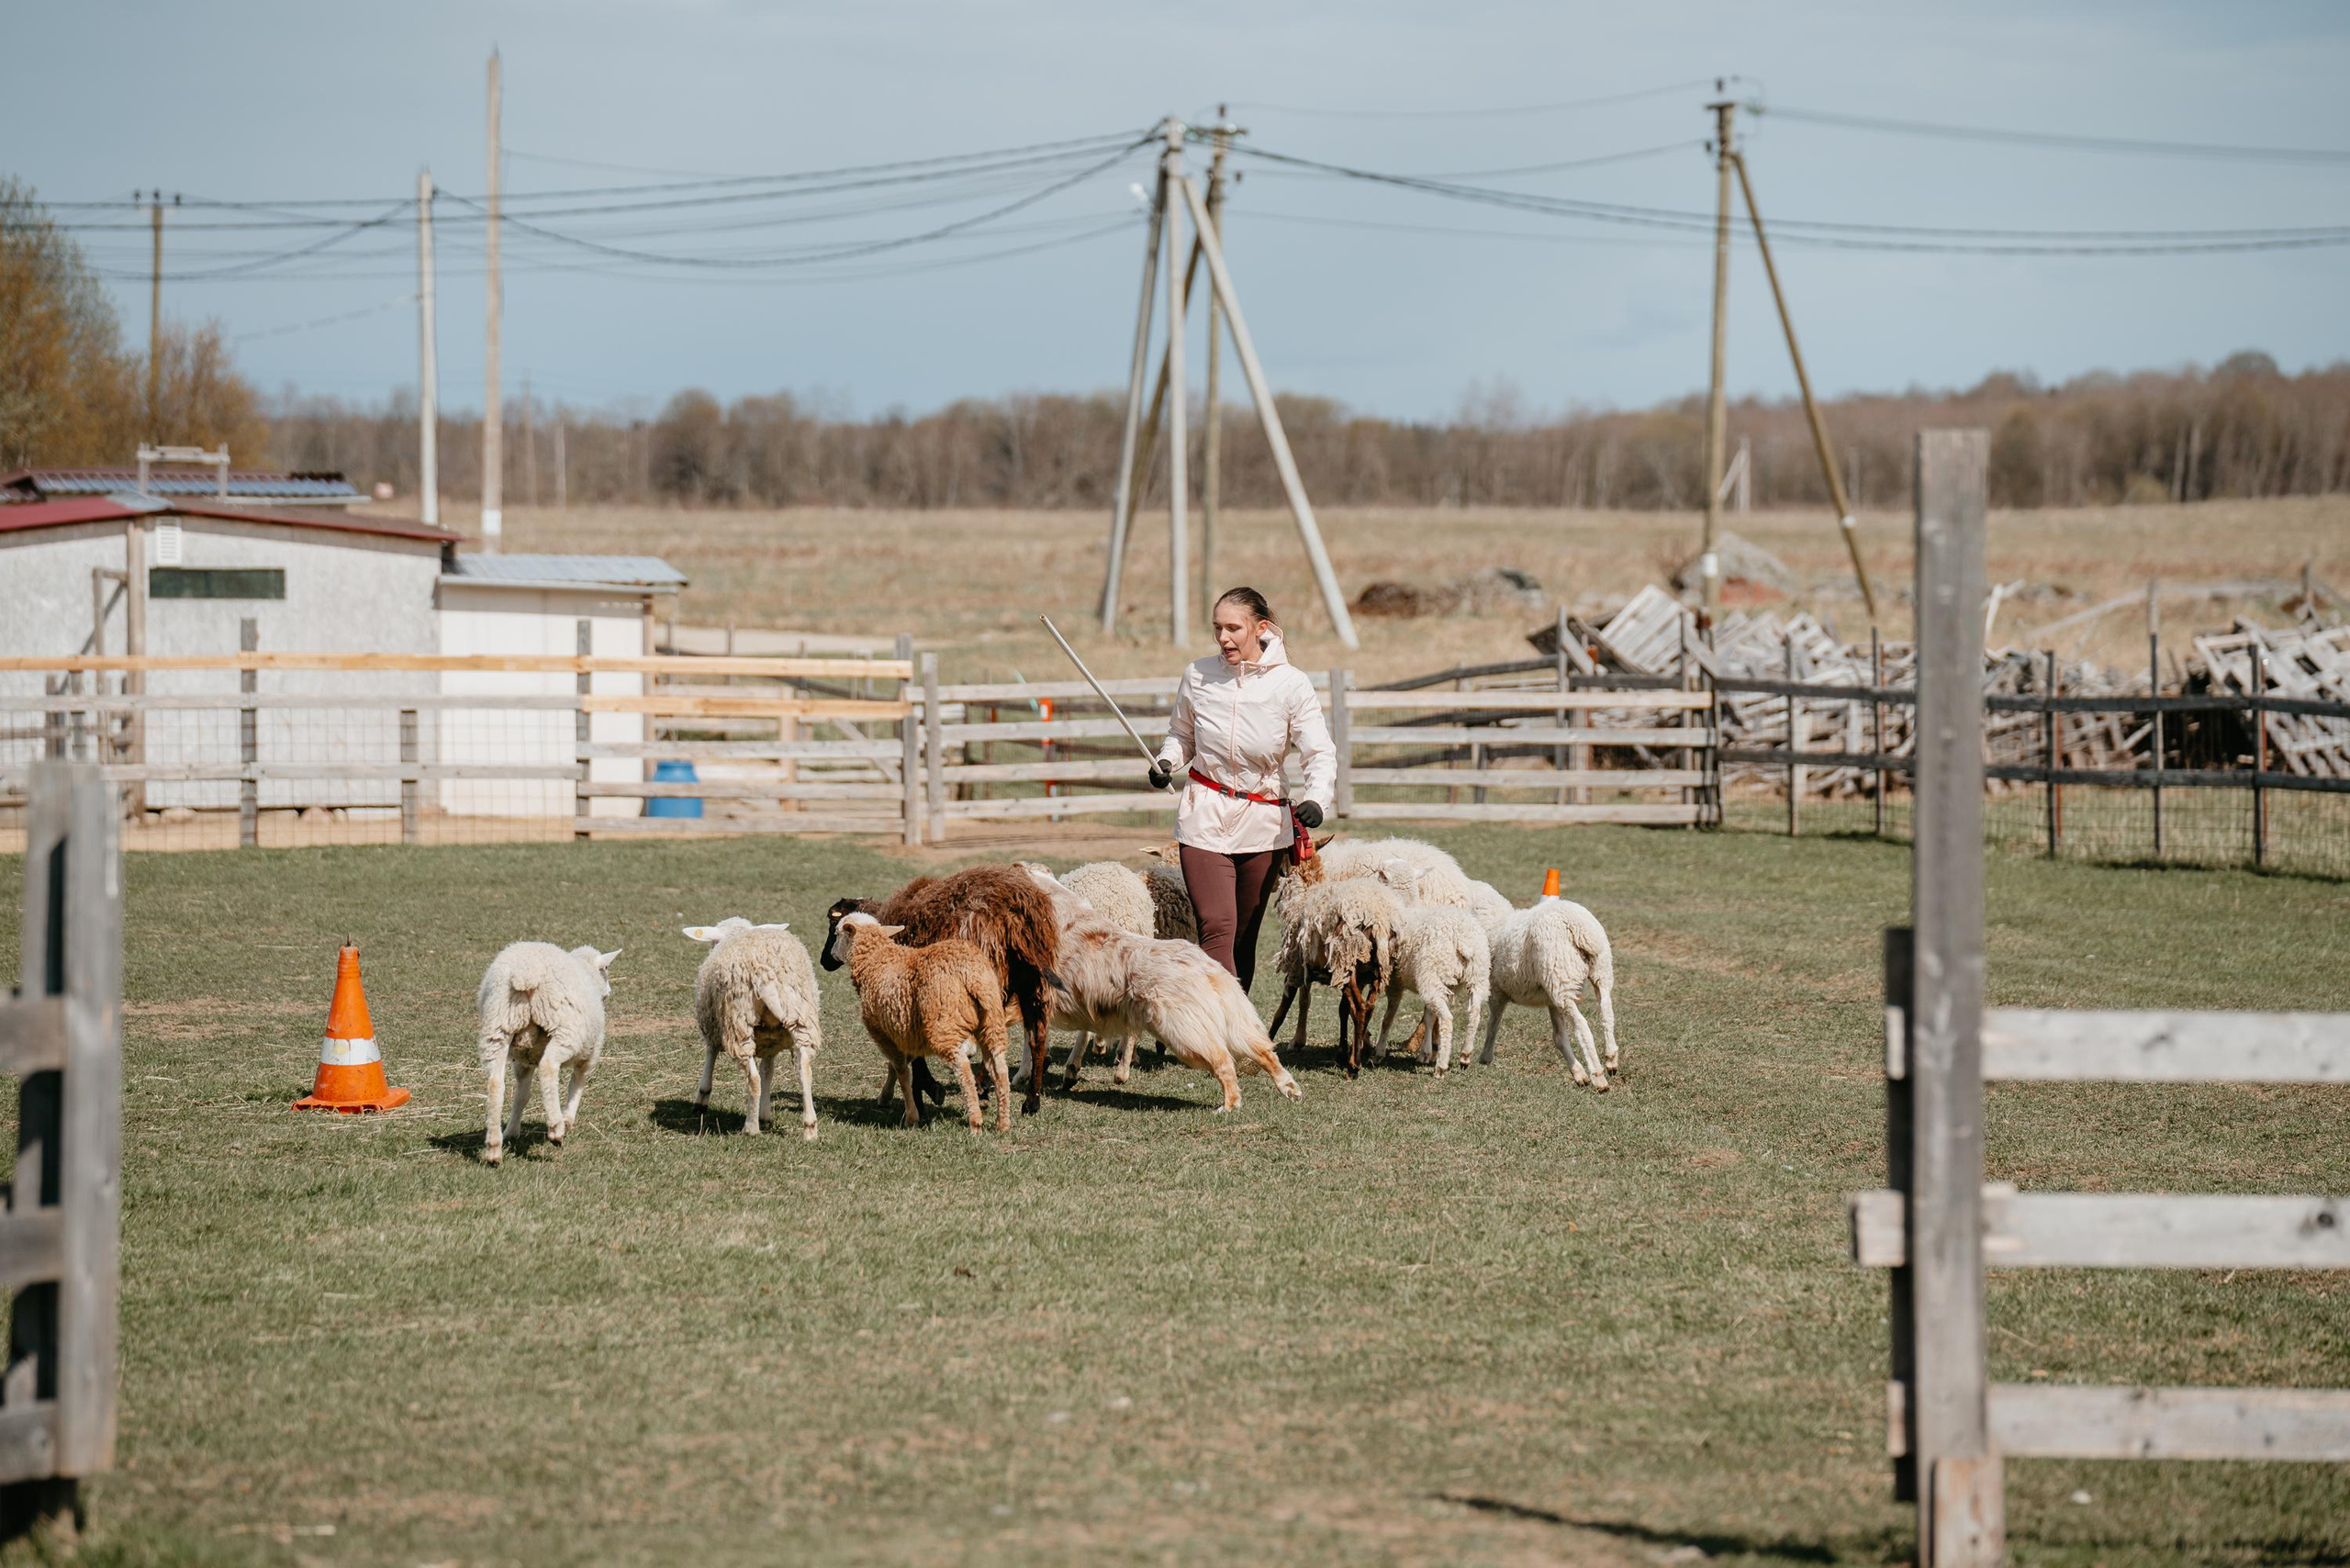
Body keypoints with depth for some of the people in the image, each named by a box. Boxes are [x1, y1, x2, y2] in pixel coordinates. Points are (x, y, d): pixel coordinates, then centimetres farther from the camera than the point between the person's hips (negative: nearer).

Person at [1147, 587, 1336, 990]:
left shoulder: (1290, 684, -6)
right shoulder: (1198, 675, 0)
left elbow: (1321, 754, -9)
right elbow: (1181, 733, 17)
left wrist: (1316, 798, -28)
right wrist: (1167, 762, -4)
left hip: (1263, 824, 0)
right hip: (1205, 817, 0)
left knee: (1244, 936, 7)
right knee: (1217, 927, -15)